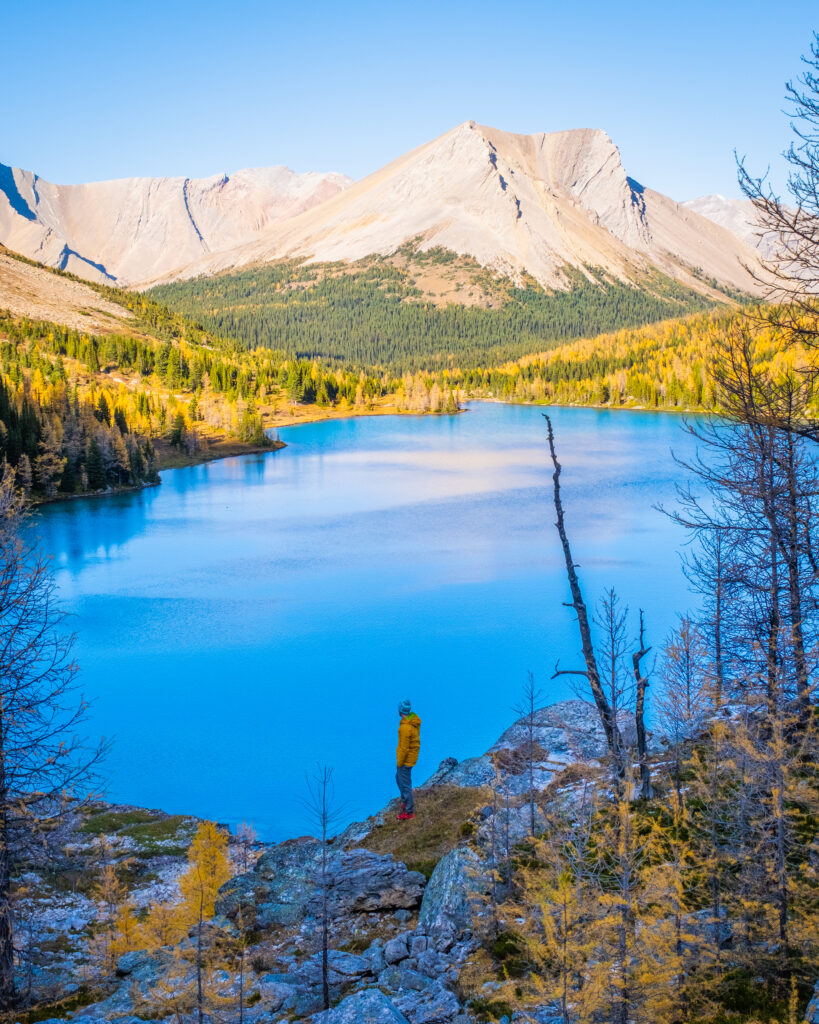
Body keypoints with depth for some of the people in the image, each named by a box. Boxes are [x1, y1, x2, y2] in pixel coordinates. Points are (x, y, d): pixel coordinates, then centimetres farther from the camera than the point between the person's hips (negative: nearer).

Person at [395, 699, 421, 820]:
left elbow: (404, 748, -25)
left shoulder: (405, 727, -30)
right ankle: (405, 801, 38)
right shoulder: (414, 721, -1)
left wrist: (399, 762, -13)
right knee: (398, 778, 26)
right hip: (412, 755, 10)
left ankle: (409, 811, 14)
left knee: (405, 784, 3)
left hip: (405, 759, -10)